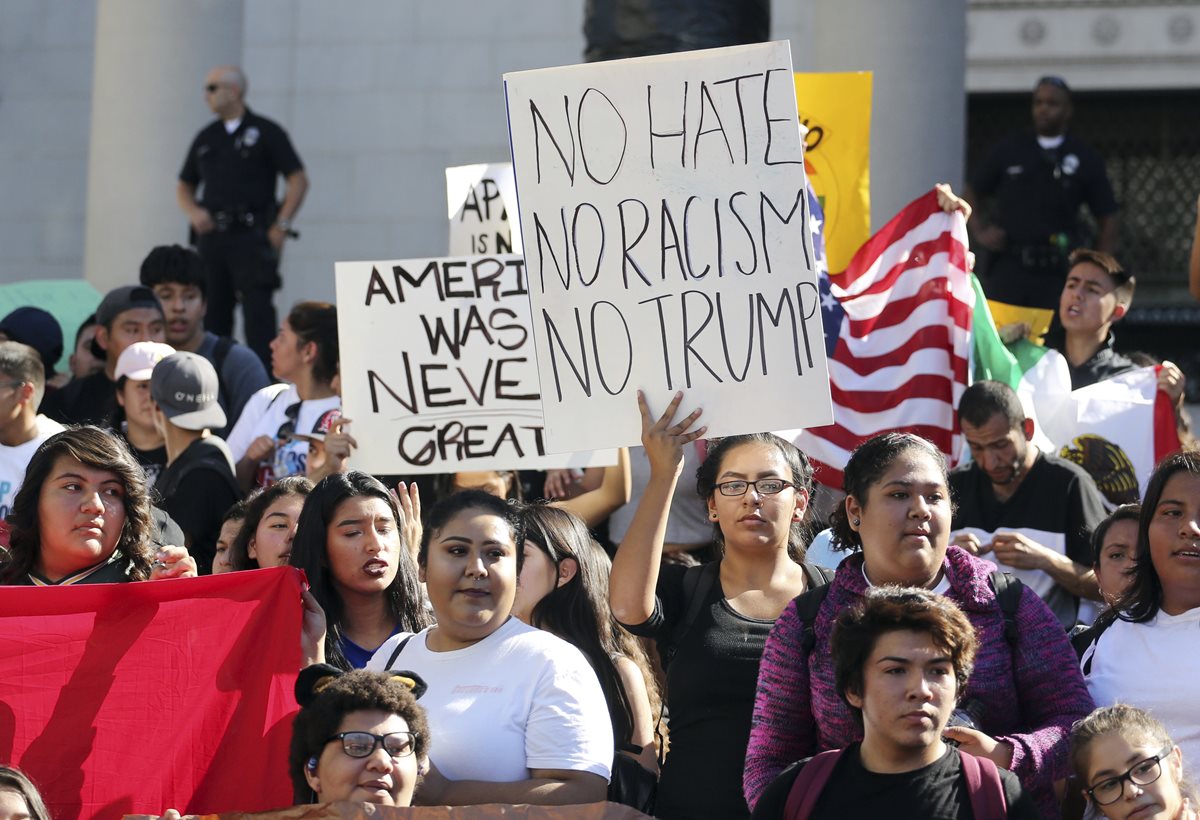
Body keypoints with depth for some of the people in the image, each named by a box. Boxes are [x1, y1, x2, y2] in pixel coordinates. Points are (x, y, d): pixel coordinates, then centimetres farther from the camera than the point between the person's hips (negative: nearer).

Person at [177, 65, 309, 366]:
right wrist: (193, 212, 2)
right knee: (212, 312, 6)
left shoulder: (265, 133, 2)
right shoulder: (206, 138, 17)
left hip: (251, 236, -5)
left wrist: (281, 226, -10)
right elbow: (184, 186, 24)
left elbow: (298, 180, -1)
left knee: (258, 312, -12)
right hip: (212, 236, 5)